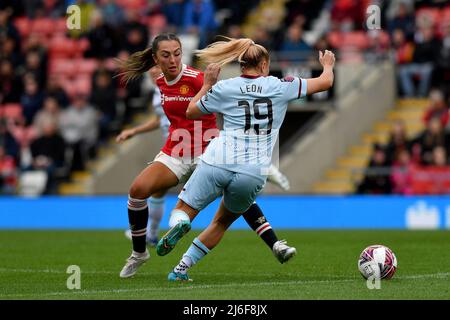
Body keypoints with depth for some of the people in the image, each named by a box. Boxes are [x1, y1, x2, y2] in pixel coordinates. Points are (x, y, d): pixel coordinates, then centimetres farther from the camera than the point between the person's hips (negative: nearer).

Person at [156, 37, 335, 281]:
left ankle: (179, 225, -31)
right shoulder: (279, 86, 9)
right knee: (222, 222, 22)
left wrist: (208, 84, 33)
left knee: (182, 212, 7)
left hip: (217, 163, -1)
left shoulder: (224, 88, 8)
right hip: (253, 174, 1)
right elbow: (325, 82, 22)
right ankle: (182, 268, 11)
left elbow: (191, 112, 23)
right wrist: (327, 66, 43)